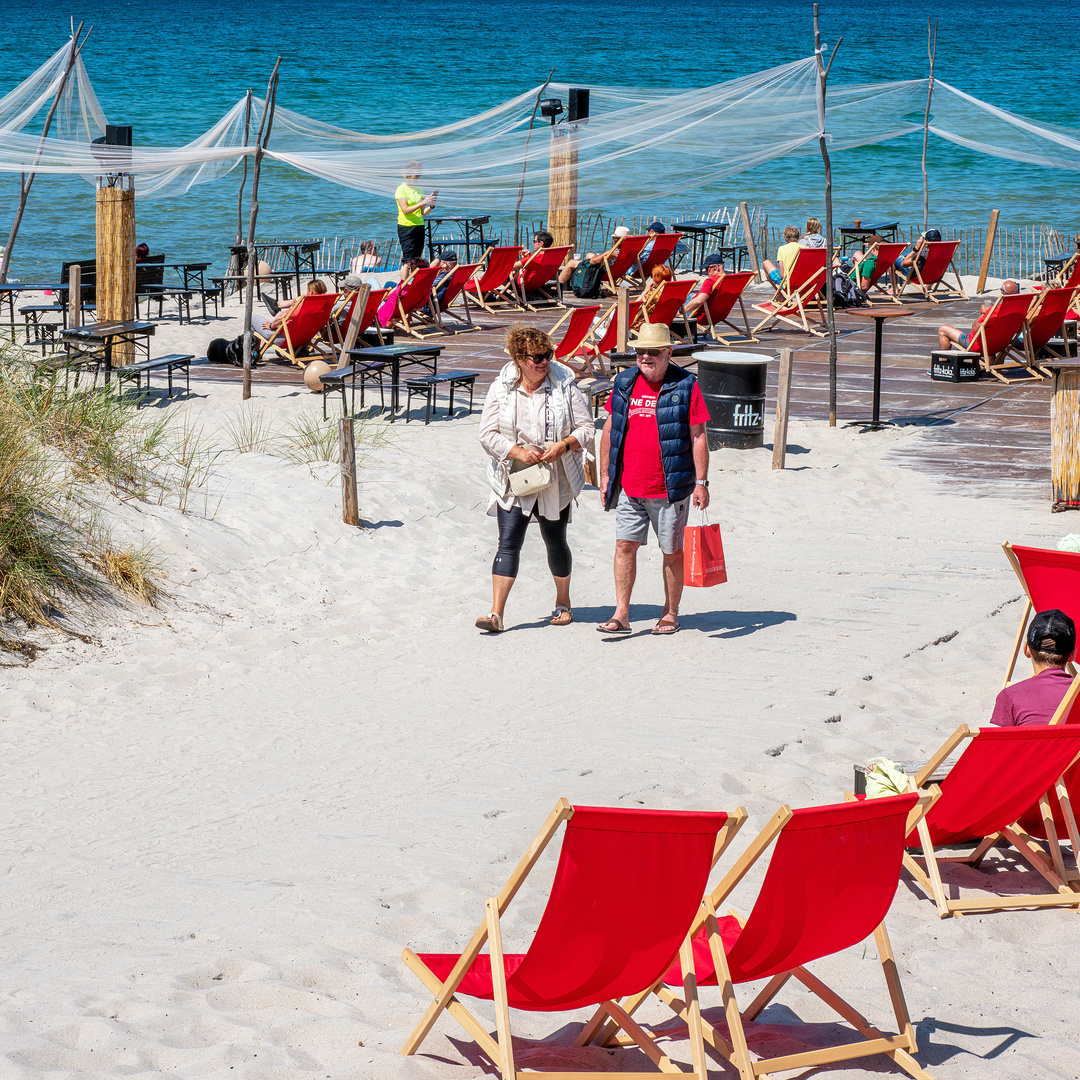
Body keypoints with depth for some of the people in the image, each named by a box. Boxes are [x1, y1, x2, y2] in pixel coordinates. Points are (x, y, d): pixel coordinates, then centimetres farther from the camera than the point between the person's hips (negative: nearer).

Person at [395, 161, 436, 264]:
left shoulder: (418, 190, 13)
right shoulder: (401, 189, -6)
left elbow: (423, 212, 13)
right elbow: (405, 210, -16)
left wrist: (431, 206, -7)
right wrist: (422, 202, -21)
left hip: (419, 226, 6)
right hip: (406, 227, -6)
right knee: (409, 260, -11)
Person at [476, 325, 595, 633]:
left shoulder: (564, 386, -3)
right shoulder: (501, 389, -3)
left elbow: (586, 428, 0)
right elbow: (488, 434, -3)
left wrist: (564, 445, -19)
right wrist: (517, 452, -18)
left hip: (556, 481, 1)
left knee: (555, 541, 12)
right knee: (508, 542, -9)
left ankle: (563, 603, 33)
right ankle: (496, 613, -13)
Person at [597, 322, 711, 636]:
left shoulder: (686, 387, -5)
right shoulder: (624, 384, 7)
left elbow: (698, 437, -5)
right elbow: (610, 431, 15)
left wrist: (701, 482, -9)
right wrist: (605, 475, 12)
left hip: (670, 489, -3)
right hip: (629, 487, 3)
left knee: (673, 551, 6)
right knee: (624, 546, -1)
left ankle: (670, 615, 18)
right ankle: (621, 615, 1)